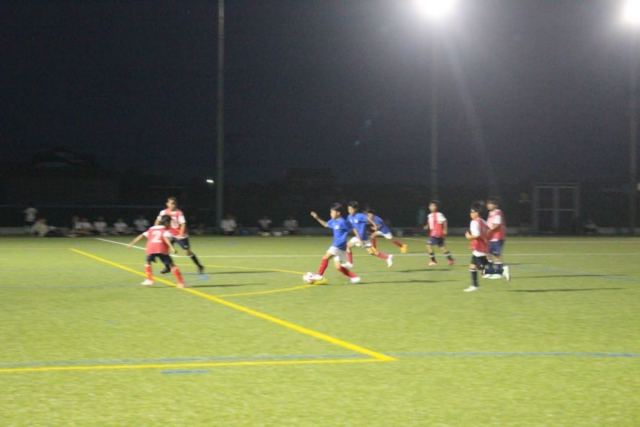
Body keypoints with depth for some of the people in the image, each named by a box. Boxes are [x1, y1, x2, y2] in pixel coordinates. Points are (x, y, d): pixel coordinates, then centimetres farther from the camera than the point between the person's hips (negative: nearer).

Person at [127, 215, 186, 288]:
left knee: (148, 262, 30)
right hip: (162, 249, -3)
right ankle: (181, 282, 0)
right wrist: (171, 247, -14)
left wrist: (133, 243, 23)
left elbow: (142, 235, 23)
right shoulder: (166, 230, 18)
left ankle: (149, 280, 19)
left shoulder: (151, 229, 31)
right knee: (171, 265, 4)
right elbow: (165, 238, -3)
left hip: (151, 249, 3)